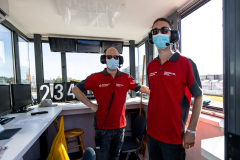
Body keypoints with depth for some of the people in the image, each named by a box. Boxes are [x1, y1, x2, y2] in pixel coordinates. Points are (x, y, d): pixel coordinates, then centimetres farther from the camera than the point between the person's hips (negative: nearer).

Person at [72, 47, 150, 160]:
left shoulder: (126, 78, -2)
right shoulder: (95, 78, -9)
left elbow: (141, 88, 7)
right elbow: (76, 89, -3)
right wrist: (91, 105, -9)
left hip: (120, 126, 3)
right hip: (102, 127, -2)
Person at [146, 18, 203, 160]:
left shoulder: (186, 63, -11)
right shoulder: (150, 66, 3)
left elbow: (198, 96, -9)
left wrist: (191, 131, -11)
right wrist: (150, 123, 11)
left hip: (174, 137, -5)